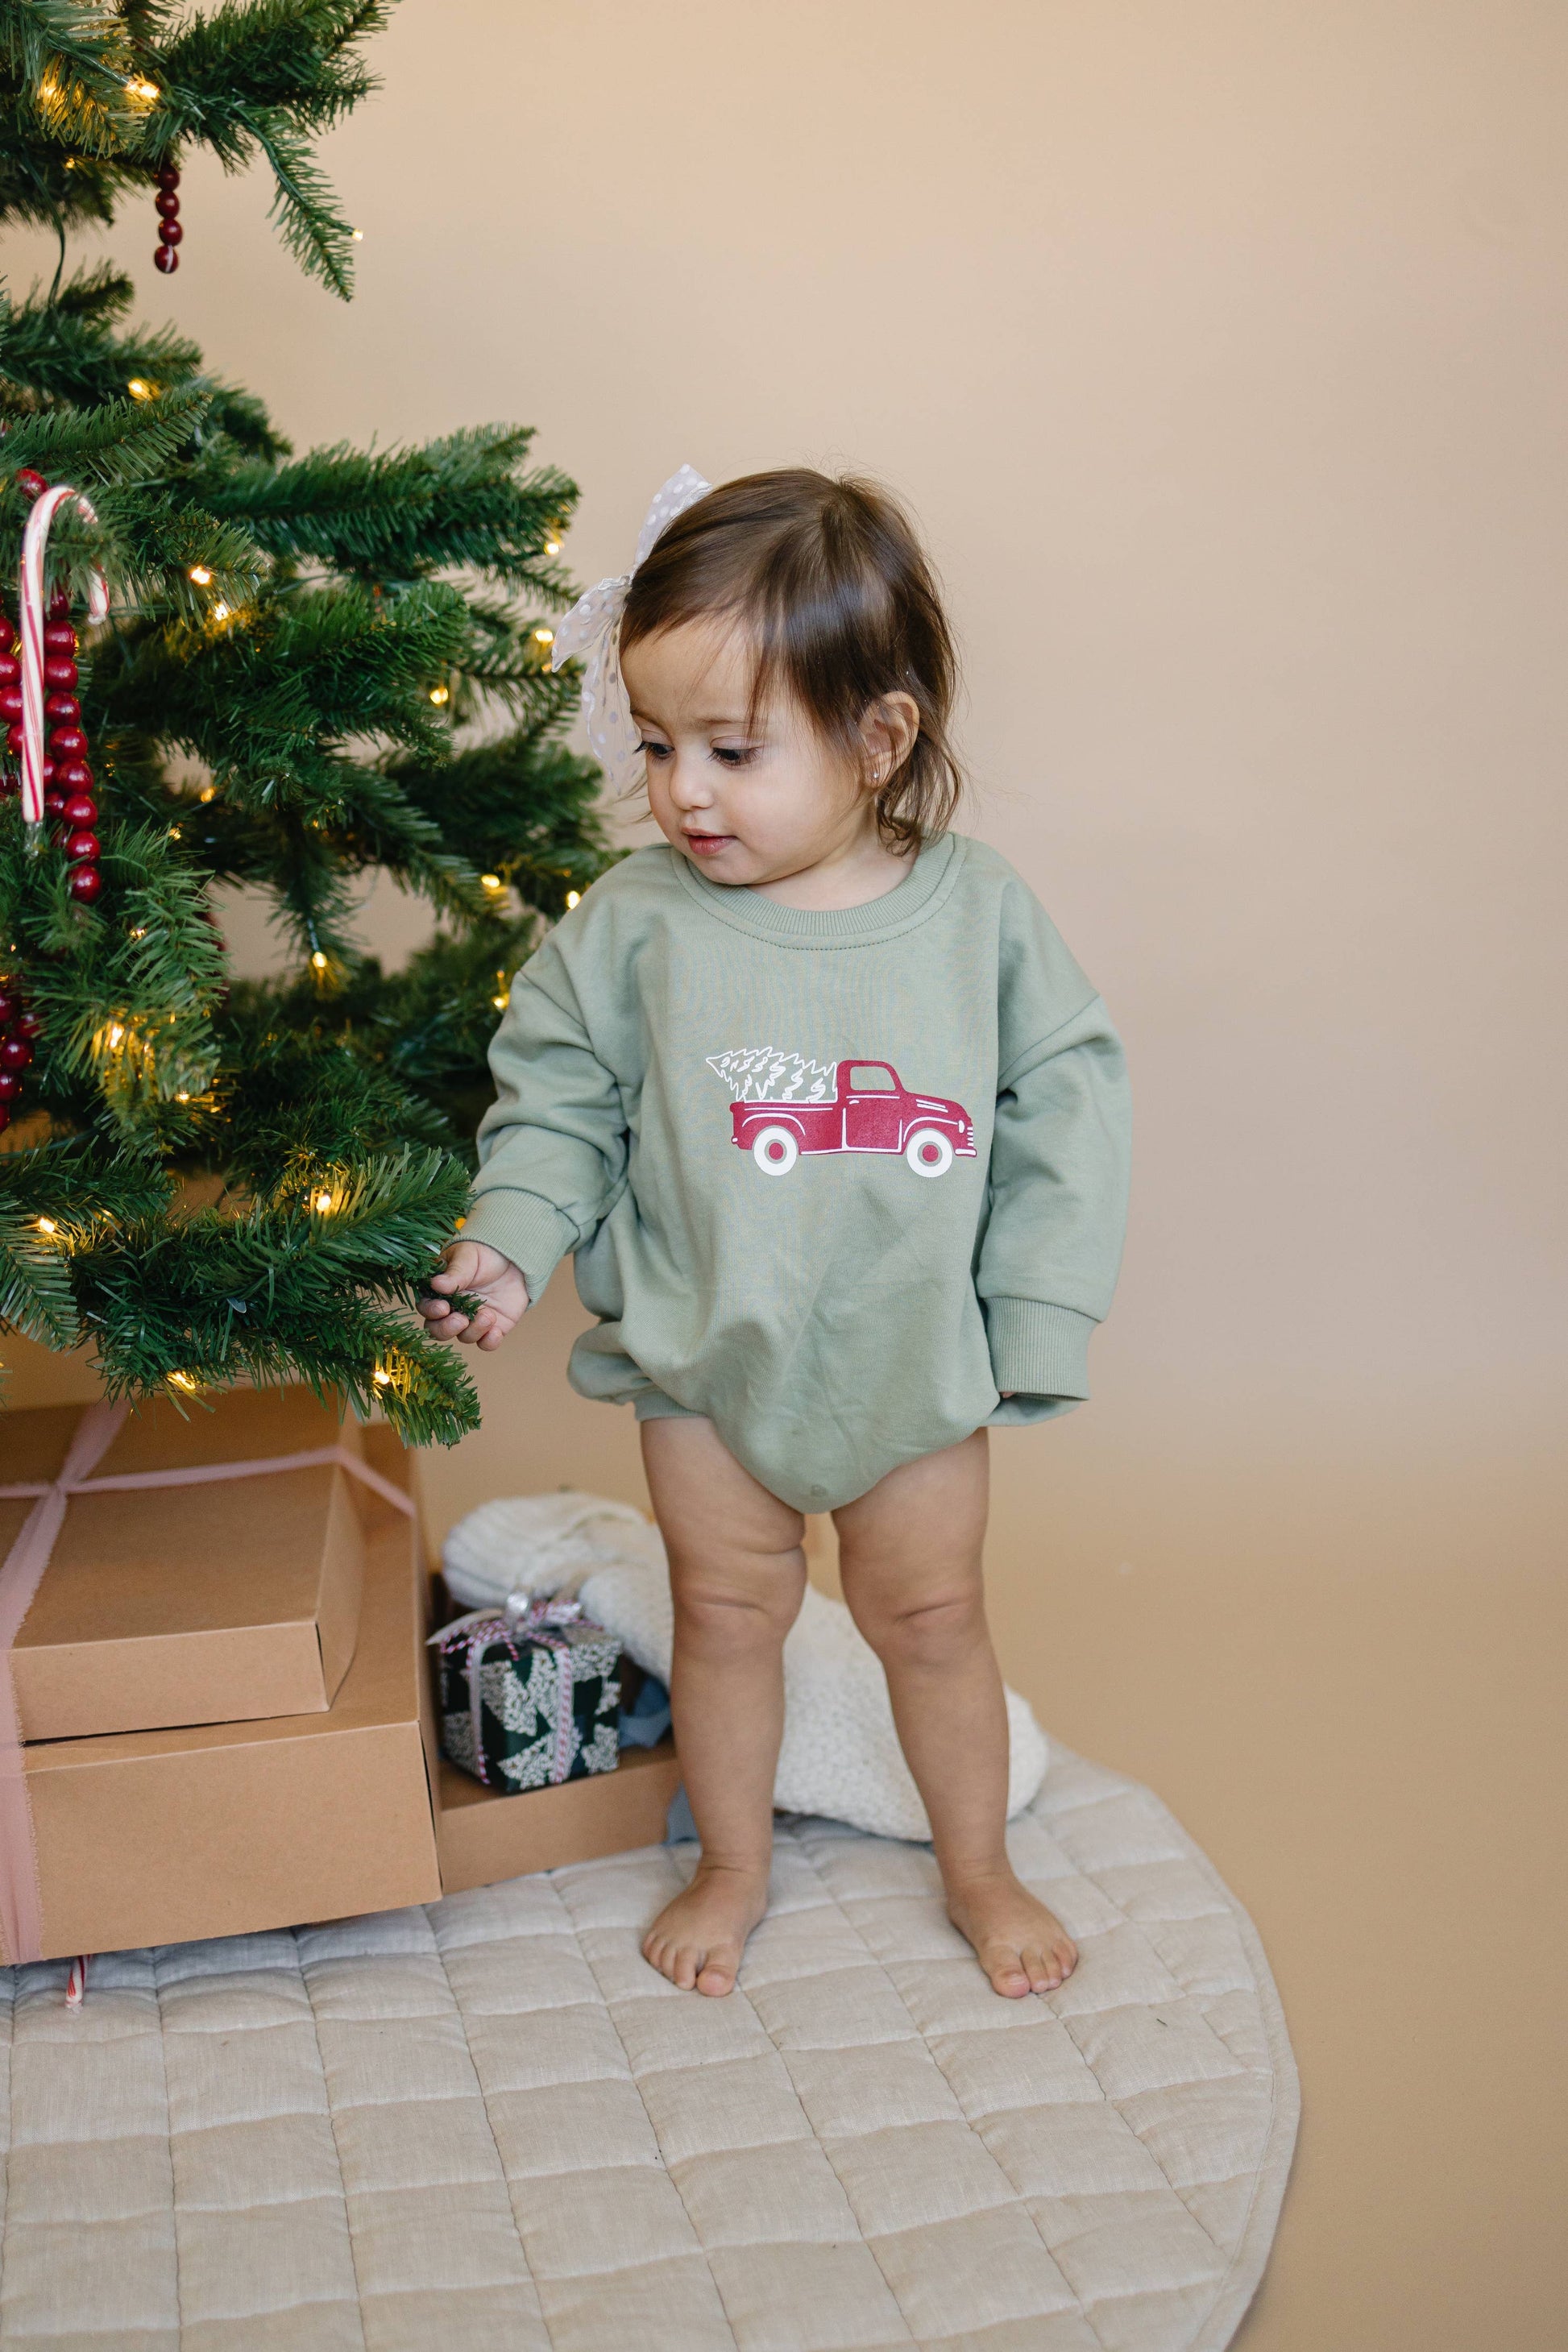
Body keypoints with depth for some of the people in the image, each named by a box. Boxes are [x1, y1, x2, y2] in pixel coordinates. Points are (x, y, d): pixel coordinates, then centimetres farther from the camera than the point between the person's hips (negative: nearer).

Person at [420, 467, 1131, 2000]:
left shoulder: (982, 916, -11)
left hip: (914, 1358, 0)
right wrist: (510, 1243, -16)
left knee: (931, 1615, 15)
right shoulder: (635, 923, -12)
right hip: (706, 1356, 0)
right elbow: (556, 1094, -2)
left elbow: (1062, 1117, -5)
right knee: (728, 1610, 15)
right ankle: (732, 1869, 39)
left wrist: (1033, 1331, -7)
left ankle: (980, 1870, 39)